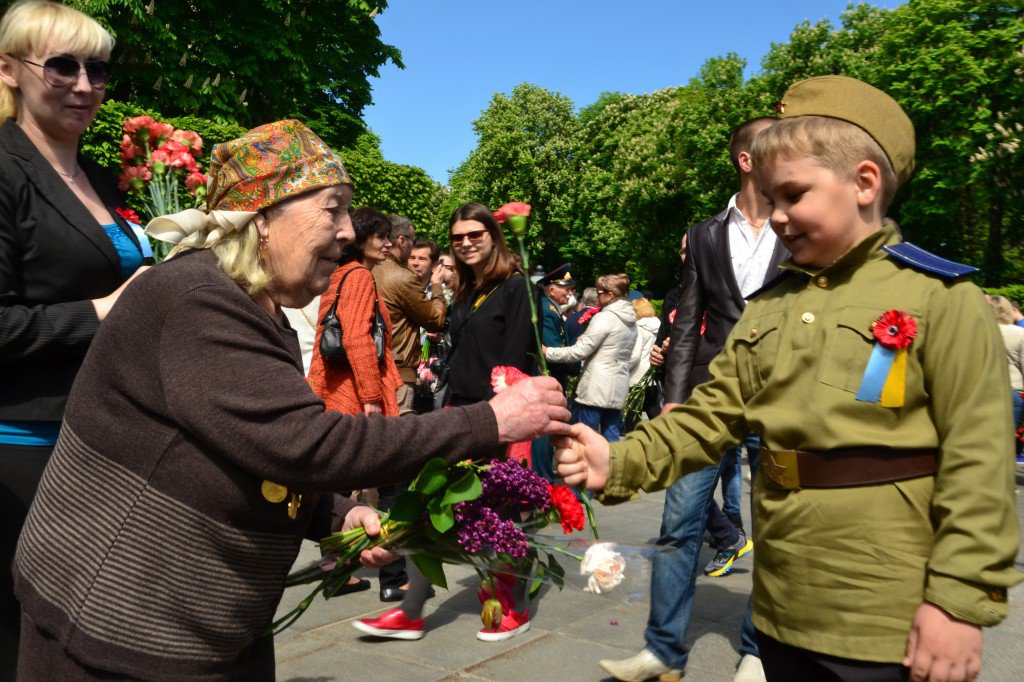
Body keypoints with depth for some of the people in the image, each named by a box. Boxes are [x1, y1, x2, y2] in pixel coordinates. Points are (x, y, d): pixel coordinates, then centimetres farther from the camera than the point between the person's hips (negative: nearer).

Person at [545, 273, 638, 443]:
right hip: (618, 388, 8)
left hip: (596, 388, -8)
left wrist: (547, 352, -6)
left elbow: (579, 352, -14)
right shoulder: (631, 320, 14)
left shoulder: (605, 317, -12)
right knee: (612, 438, 11)